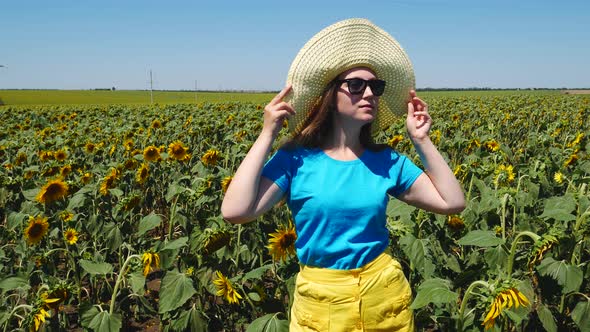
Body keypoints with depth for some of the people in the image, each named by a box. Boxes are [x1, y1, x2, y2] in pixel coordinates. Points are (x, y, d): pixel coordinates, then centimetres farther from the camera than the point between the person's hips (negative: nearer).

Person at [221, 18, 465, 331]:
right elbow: (234, 211, -23)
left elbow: (453, 203, -2)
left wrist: (422, 141, -5)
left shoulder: (387, 161, -2)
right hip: (321, 299, -2)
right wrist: (266, 136, -21)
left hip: (384, 292, 3)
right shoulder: (295, 159, -12)